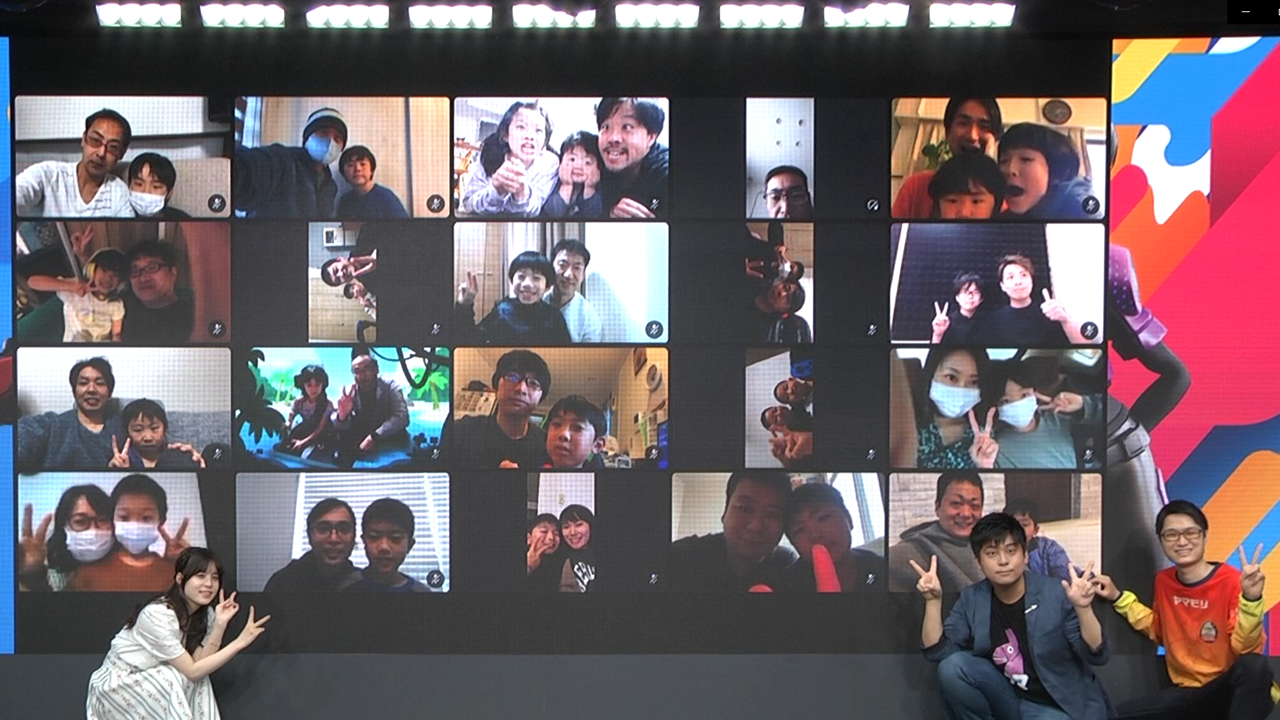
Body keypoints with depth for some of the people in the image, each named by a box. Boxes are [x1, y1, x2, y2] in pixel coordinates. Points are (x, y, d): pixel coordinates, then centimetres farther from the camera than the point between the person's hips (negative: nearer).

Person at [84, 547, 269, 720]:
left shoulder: (205, 614, -3)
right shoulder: (157, 615, -27)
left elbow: (199, 664, -14)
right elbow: (192, 671, -26)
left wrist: (220, 624, -22)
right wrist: (239, 643, -33)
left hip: (156, 684, 7)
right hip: (114, 688, -7)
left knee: (199, 681, -17)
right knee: (177, 678, -27)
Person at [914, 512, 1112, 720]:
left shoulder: (1057, 594, -17)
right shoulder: (971, 599, -4)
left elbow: (1097, 655, -19)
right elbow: (938, 652, -10)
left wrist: (1083, 608, -36)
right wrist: (934, 600, -21)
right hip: (1009, 700, 4)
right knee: (952, 667, -19)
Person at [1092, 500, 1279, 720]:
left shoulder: (1231, 581, -15)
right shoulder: (1164, 581, 4)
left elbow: (1246, 647, -24)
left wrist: (1250, 599, -39)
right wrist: (1118, 597, 13)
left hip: (1233, 691, -5)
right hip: (1189, 692, 6)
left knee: (1254, 665, -38)